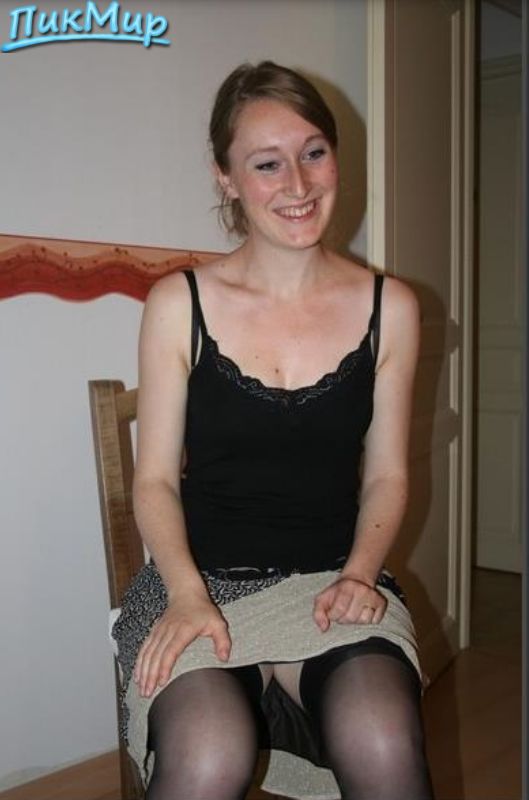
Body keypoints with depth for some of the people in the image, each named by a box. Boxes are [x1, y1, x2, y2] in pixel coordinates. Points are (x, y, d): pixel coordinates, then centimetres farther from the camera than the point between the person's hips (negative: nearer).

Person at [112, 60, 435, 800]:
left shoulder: (389, 308, 3)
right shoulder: (179, 304, -1)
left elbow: (386, 475, 9)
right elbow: (155, 479, 1)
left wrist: (359, 572, -8)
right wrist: (187, 592, -14)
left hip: (333, 581, 2)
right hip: (202, 579, -1)